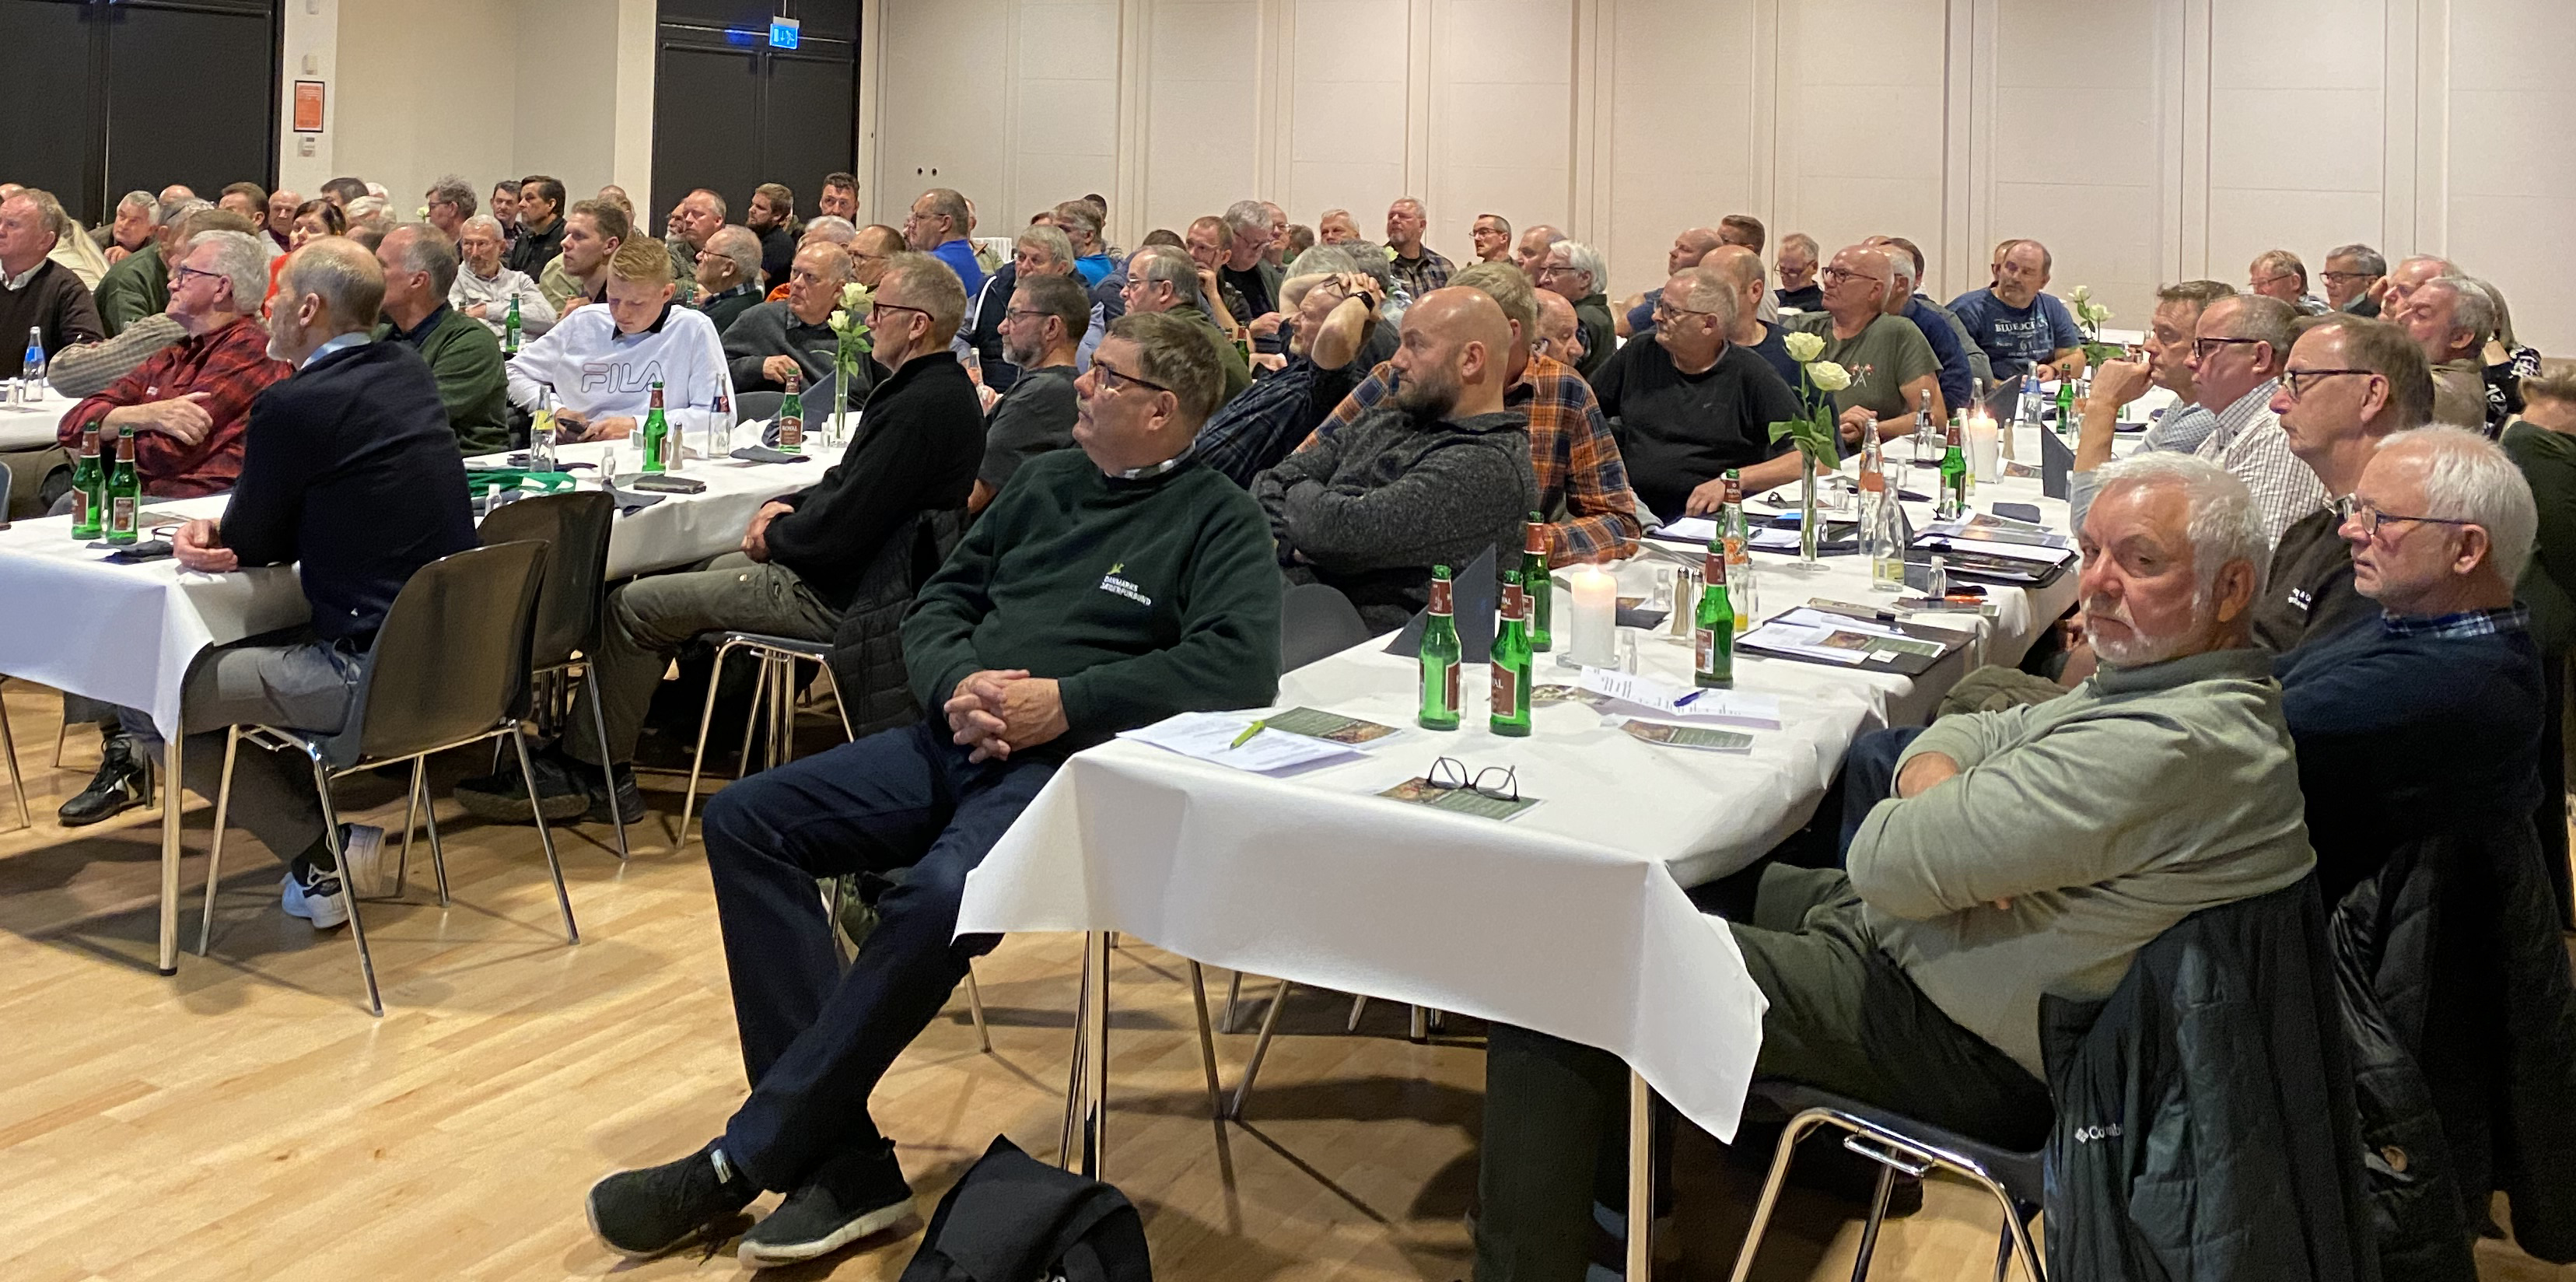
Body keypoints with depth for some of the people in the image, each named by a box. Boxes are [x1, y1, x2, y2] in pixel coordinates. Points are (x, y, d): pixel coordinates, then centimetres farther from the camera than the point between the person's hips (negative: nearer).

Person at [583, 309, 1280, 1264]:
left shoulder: (1217, 520, 0)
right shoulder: (1046, 481, 20)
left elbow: (1241, 663, -16)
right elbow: (941, 602, 19)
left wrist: (1067, 701, -19)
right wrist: (956, 685, -5)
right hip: (956, 741, 7)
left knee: (938, 897, -35)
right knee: (745, 821, -10)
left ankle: (738, 1165, -19)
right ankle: (845, 1166, -17)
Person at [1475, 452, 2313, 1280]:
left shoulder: (2170, 746, -28)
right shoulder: (2166, 678, 6)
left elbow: (1888, 865, -27)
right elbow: (1962, 735, 13)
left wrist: (1916, 817, -3)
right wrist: (1938, 786, -12)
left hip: (1955, 1048, -11)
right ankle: (1610, 1191, 33)